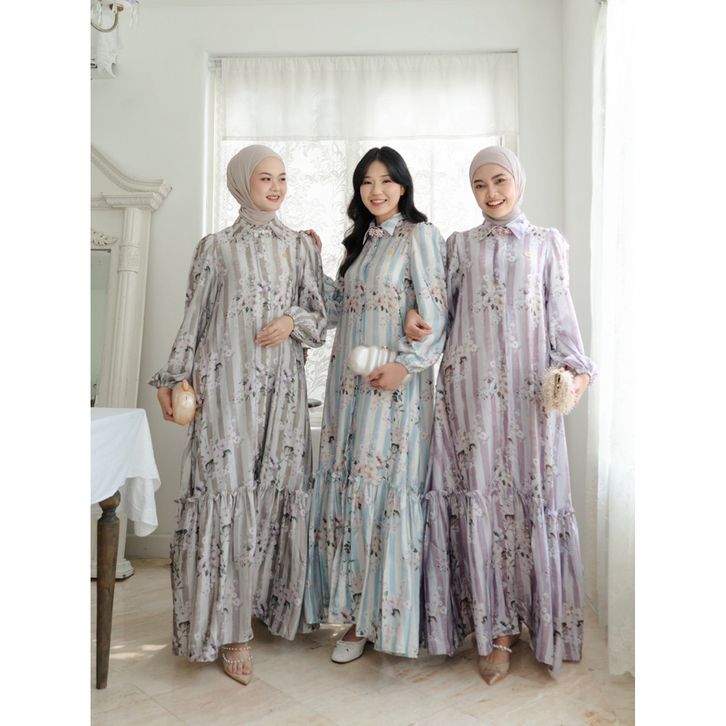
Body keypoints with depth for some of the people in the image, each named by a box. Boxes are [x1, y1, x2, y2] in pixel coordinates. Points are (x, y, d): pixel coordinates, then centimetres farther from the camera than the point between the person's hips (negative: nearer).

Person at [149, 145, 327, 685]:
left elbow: (321, 316, 12)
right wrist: (173, 380, 4)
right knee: (229, 495, -5)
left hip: (283, 387, 3)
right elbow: (194, 319, 7)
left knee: (278, 494, 4)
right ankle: (231, 628, 4)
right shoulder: (217, 247, 6)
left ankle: (266, 602, 23)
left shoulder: (301, 246, 12)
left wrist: (294, 321, -8)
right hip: (227, 385, -2)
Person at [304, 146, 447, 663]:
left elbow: (435, 310, -10)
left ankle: (388, 614, 10)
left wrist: (407, 363, -20)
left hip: (395, 385, -7)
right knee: (347, 485, 7)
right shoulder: (361, 239, 19)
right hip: (350, 382, 7)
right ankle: (357, 611, 20)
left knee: (387, 489, -5)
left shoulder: (420, 235, -2)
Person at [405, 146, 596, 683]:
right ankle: (496, 628, 13)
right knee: (481, 497, 0)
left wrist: (576, 366, -10)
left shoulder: (547, 244, 11)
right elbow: (442, 308, 13)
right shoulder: (460, 245, 13)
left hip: (530, 389, 0)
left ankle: (540, 618, 19)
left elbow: (562, 313, 5)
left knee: (533, 495, 1)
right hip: (471, 387, 1)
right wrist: (415, 315, -9)